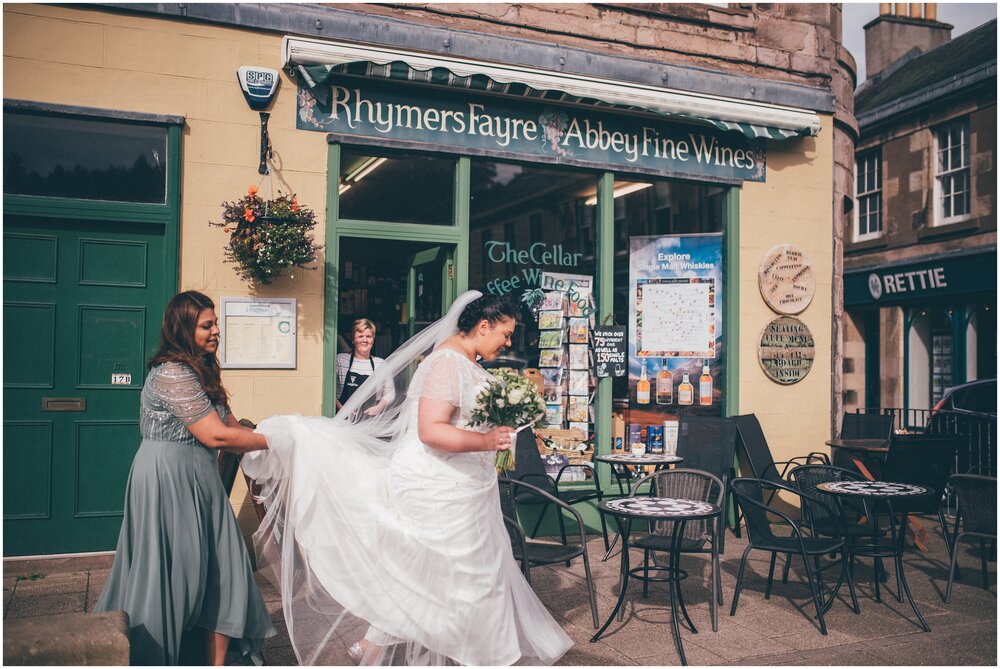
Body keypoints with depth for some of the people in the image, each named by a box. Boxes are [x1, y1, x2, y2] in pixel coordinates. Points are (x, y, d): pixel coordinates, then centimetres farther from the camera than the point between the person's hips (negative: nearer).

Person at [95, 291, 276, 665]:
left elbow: (229, 424, 14)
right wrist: (273, 441, -12)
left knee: (220, 571, 8)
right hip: (169, 483, -9)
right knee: (173, 575, 2)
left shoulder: (200, 372, 13)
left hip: (197, 484, 9)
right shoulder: (172, 373, -18)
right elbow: (215, 435, -21)